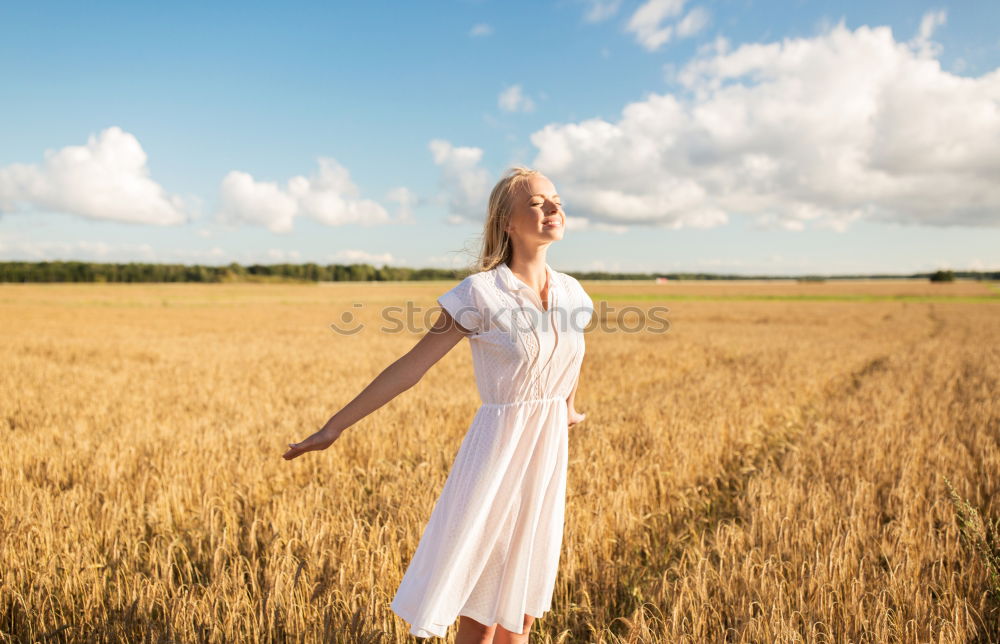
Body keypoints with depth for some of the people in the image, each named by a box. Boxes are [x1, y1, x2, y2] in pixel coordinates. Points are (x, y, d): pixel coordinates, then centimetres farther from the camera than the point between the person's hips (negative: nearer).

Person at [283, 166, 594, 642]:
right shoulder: (480, 293, -14)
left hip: (548, 457, 5)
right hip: (496, 455, -5)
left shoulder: (572, 292, 3)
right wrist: (334, 427, -9)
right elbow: (409, 367, -11)